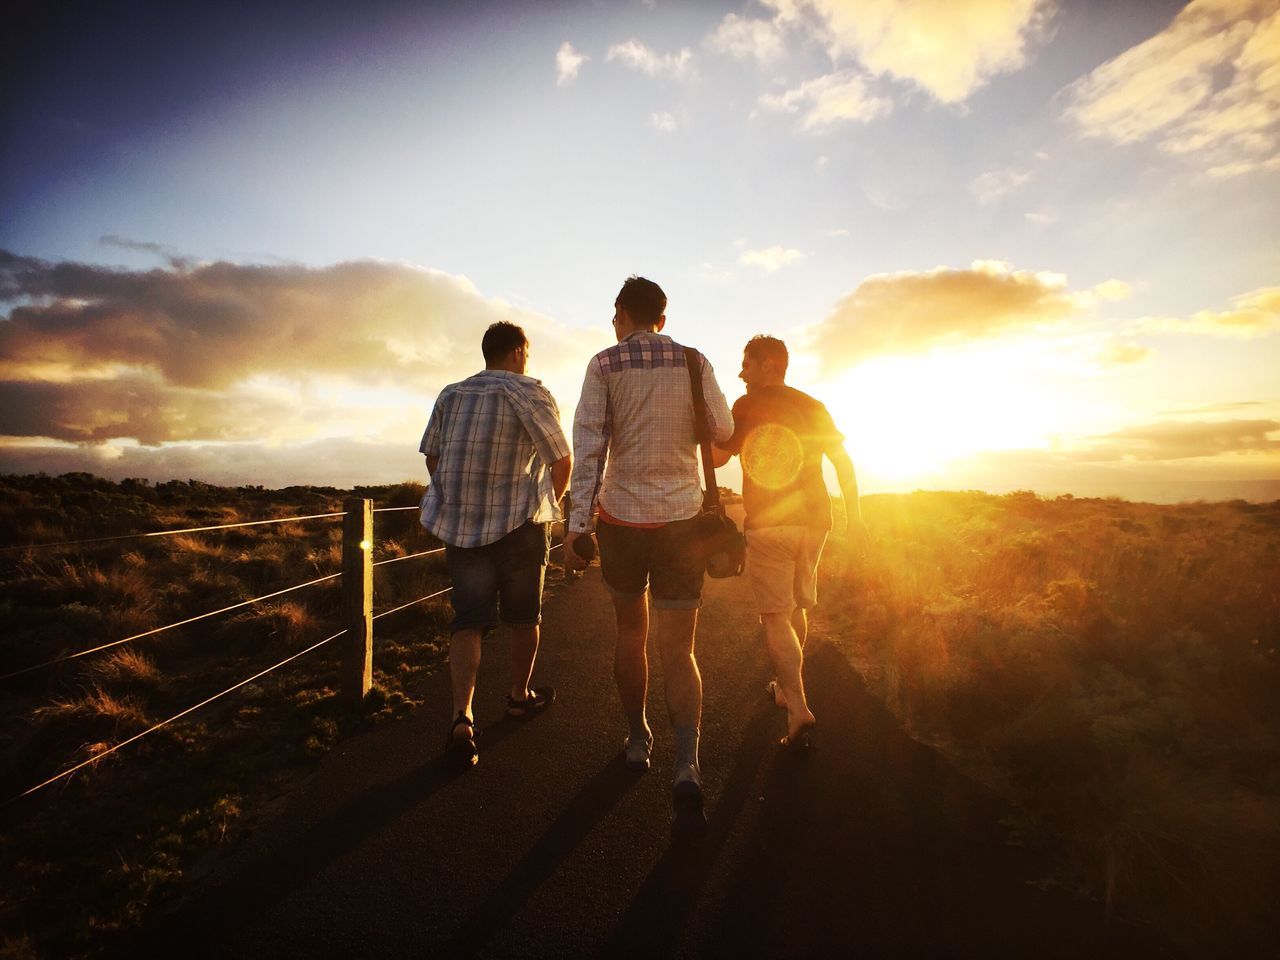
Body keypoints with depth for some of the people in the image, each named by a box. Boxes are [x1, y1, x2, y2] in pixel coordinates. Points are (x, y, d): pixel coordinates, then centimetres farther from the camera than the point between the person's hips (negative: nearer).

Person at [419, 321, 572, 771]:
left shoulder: (450, 395, 9)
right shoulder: (530, 393, -5)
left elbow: (432, 456, 14)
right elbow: (562, 459, -6)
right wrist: (550, 502, 12)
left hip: (459, 525, 4)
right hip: (518, 523, -4)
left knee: (469, 618, 4)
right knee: (523, 616, 14)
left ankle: (462, 716, -11)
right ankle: (521, 696, 32)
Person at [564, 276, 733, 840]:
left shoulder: (604, 365, -2)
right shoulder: (695, 363, 3)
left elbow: (588, 445, -9)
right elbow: (723, 431, 8)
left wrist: (577, 523, -10)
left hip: (622, 517, 0)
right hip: (682, 517, 1)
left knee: (630, 632, 20)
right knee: (677, 650, 6)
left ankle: (638, 739, 34)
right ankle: (686, 767, -11)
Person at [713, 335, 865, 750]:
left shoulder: (747, 406, -4)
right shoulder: (813, 408, 9)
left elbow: (717, 456, -5)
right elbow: (843, 460, 8)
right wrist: (853, 514, 14)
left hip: (767, 526, -5)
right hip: (813, 521, 5)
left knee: (775, 616, -3)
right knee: (796, 609, 18)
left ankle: (798, 709, -13)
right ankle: (787, 688, 33)